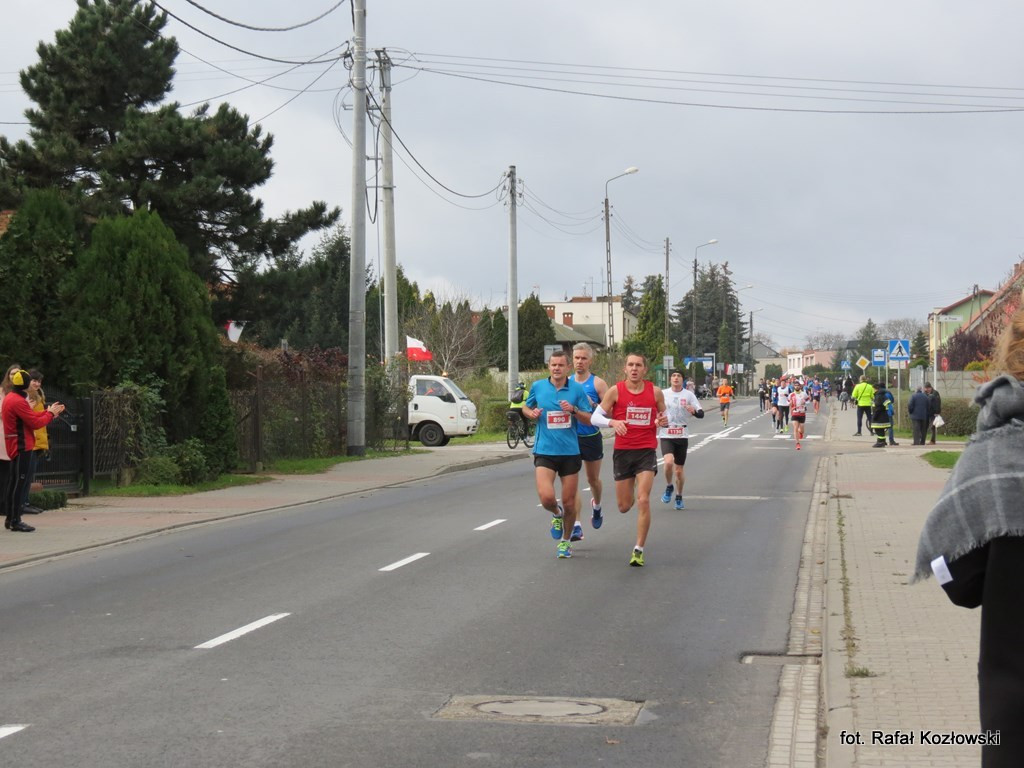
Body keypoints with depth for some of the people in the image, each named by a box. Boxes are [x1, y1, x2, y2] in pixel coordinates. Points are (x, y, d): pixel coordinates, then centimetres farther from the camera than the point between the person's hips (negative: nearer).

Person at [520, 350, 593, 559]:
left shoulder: (577, 389, 0)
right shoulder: (537, 387, 2)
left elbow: (589, 419, 3)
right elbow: (526, 407, 19)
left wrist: (573, 410, -16)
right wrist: (532, 413, -4)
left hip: (570, 452, 1)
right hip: (544, 452, 0)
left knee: (569, 503, 5)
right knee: (546, 497, -19)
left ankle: (565, 541, 30)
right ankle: (556, 514, 18)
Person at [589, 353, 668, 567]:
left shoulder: (655, 392, 1)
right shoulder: (615, 391, -4)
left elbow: (663, 414, 16)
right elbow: (595, 417, -3)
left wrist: (663, 421, -9)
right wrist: (612, 422, -23)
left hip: (647, 451, 0)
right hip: (622, 451, 0)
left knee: (643, 500, -13)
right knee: (624, 506, 7)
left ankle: (639, 550, -5)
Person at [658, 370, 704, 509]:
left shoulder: (689, 395, 0)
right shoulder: (663, 394, 1)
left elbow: (701, 414, -6)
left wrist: (694, 411, -27)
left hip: (682, 436, 1)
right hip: (666, 436, -1)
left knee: (679, 469, 7)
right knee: (669, 462, -24)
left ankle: (679, 497, 26)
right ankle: (669, 487, 2)